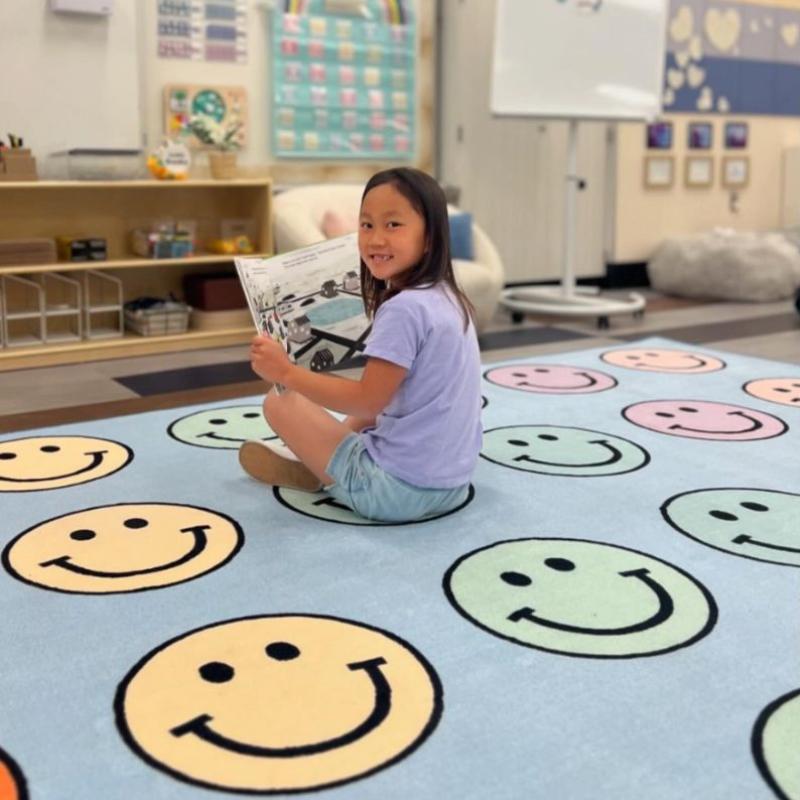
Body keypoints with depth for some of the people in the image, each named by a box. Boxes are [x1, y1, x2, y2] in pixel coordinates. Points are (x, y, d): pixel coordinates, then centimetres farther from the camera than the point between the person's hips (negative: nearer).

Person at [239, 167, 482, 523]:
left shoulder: (403, 309, -22)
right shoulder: (448, 299, 6)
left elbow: (369, 400, -20)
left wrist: (286, 371, -15)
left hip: (397, 486, -9)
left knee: (279, 402, -1)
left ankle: (317, 473, 20)